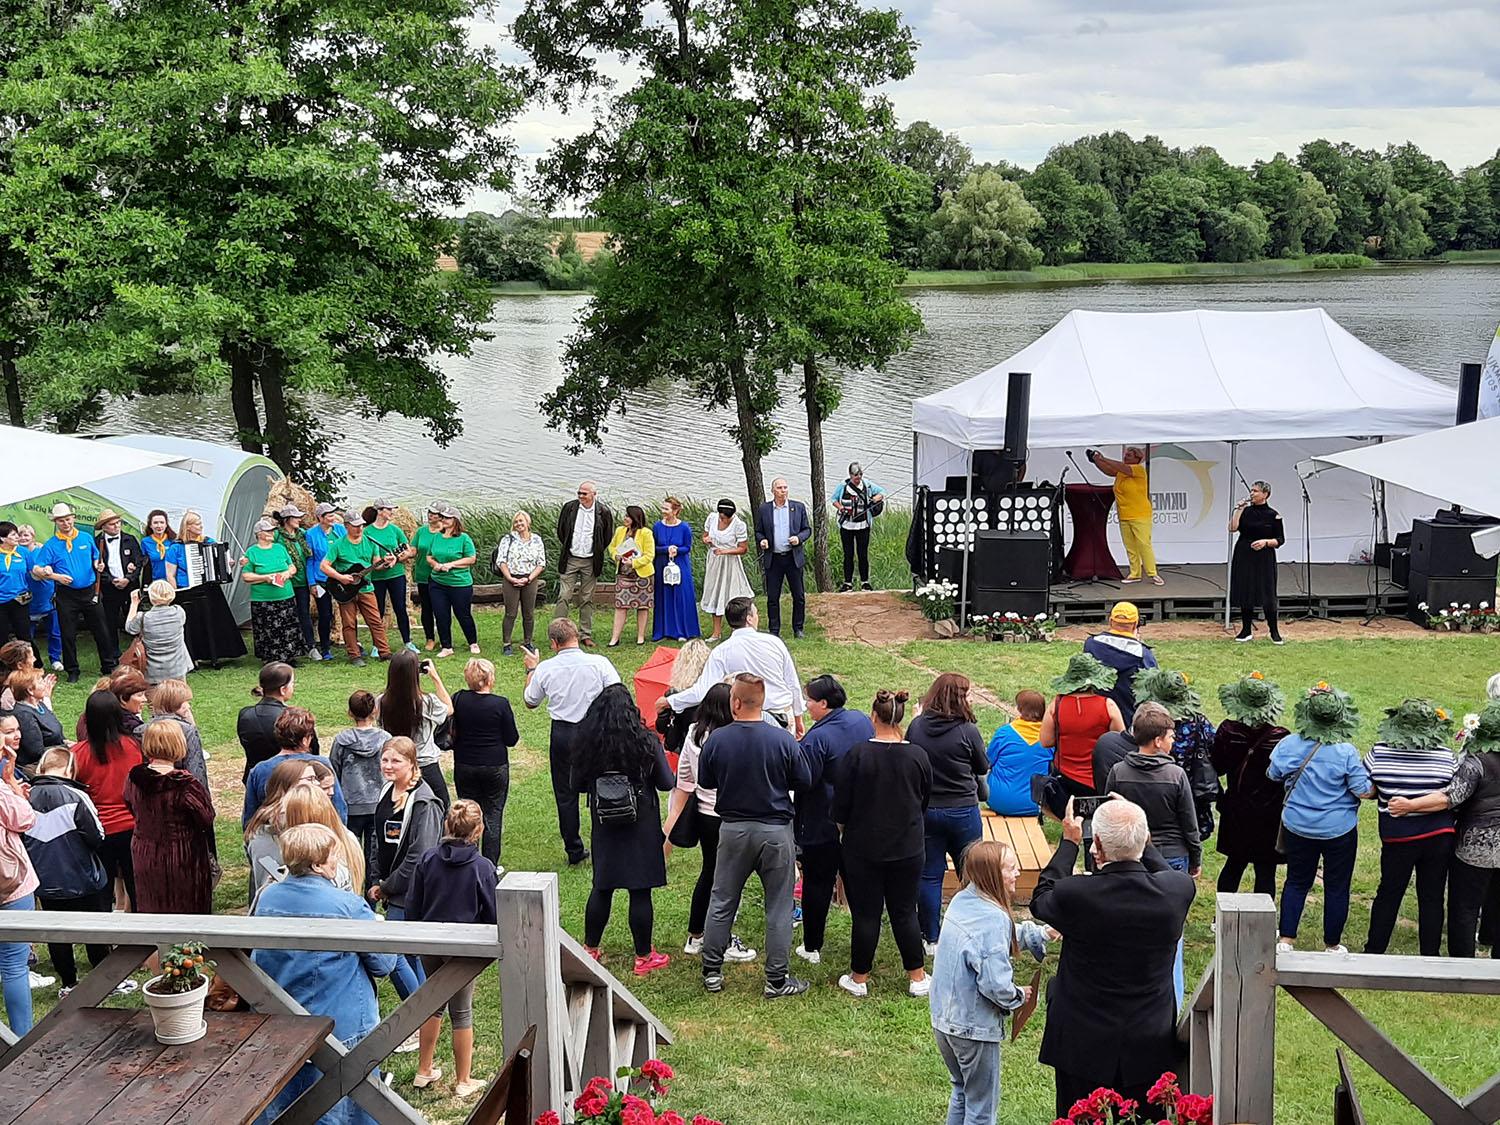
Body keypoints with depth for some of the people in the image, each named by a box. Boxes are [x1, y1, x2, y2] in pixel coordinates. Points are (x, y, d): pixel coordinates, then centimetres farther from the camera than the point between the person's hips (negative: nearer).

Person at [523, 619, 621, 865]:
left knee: (565, 794, 13)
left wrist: (531, 669, 25)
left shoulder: (545, 668, -6)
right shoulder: (598, 663, -10)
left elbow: (530, 701, 11)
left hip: (562, 735, 1)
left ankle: (574, 852, 19)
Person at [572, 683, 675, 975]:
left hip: (605, 827, 3)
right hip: (641, 828, -3)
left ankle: (590, 949, 26)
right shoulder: (646, 742, -14)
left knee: (602, 887, 16)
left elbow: (578, 784, 3)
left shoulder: (587, 744, -6)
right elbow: (666, 783, -8)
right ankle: (644, 957, 13)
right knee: (640, 891, 4)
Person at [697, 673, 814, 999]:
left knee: (722, 901, 15)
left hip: (733, 828, 2)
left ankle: (711, 971, 22)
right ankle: (776, 980, 12)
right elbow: (804, 782, -4)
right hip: (776, 830, -1)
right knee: (778, 907, 8)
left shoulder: (717, 740, -11)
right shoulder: (783, 740, -15)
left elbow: (704, 780, 3)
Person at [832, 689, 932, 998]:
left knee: (865, 914, 7)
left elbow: (841, 806, -9)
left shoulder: (857, 755, -15)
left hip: (863, 848, -2)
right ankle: (917, 978, 19)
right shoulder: (918, 756, -6)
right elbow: (925, 800, 9)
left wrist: (843, 825, 12)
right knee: (905, 912, 13)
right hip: (907, 848, 2)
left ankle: (860, 978, 18)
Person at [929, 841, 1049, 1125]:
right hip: (974, 1027, -8)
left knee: (962, 1090, 27)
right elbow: (995, 984, -27)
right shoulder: (993, 920, -25)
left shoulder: (961, 901, 1)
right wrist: (1019, 996, -9)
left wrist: (1041, 934, 12)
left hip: (943, 1019, 8)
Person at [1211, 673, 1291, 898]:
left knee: (1234, 864, 18)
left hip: (1235, 812, 3)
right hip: (1269, 816, -3)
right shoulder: (1281, 738, -17)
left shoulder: (1227, 731, -12)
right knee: (1266, 871, 6)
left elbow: (1216, 767, -1)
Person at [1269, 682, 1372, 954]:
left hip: (1297, 827, 2)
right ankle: (1332, 945, 22)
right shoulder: (1346, 752, -19)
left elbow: (1273, 775, 5)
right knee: (1337, 887, 12)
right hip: (1339, 830, -2)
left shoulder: (1288, 745, -11)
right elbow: (1363, 791, -16)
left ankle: (1286, 940, 17)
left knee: (1296, 882, 17)